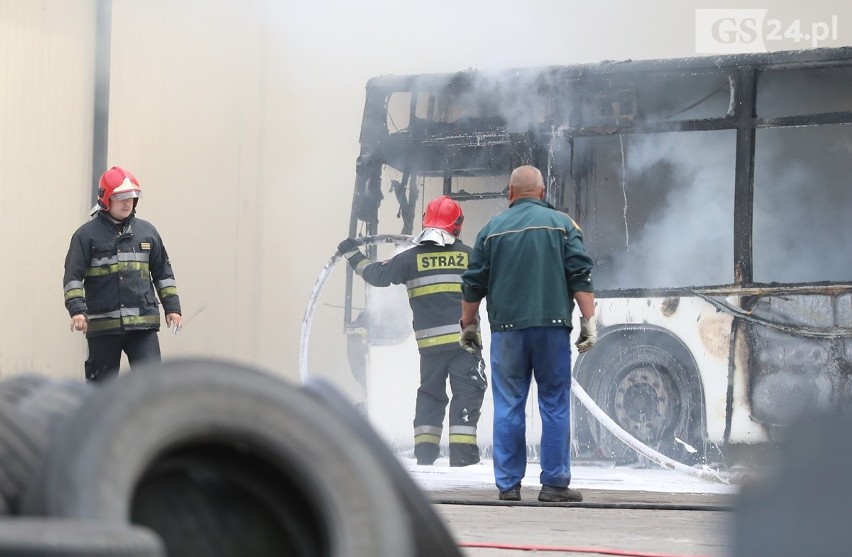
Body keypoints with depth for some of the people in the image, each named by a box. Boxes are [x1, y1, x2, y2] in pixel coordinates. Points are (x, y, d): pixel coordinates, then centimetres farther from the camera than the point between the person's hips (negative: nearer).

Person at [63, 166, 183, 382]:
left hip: (143, 324, 2)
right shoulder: (87, 234, 0)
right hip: (103, 326, -2)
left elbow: (163, 273, 17)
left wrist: (172, 307, 10)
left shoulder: (146, 231, 11)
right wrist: (77, 310, -16)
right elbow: (73, 276, -3)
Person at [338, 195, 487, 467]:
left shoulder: (411, 258, 1)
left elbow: (376, 274, 7)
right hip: (463, 339, -2)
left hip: (429, 342, 2)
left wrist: (352, 254, 20)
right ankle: (462, 452, -8)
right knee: (467, 392, 0)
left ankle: (425, 450, 12)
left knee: (429, 392, 16)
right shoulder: (469, 255, 1)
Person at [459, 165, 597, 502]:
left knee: (508, 407, 5)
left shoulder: (492, 229, 8)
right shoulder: (561, 224, 6)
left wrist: (468, 325, 21)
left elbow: (473, 284, 11)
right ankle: (554, 483, 0)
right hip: (552, 328, -1)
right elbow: (580, 276, -2)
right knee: (555, 405, 3)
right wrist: (589, 321, -1)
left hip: (507, 329, 1)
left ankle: (508, 484, 4)